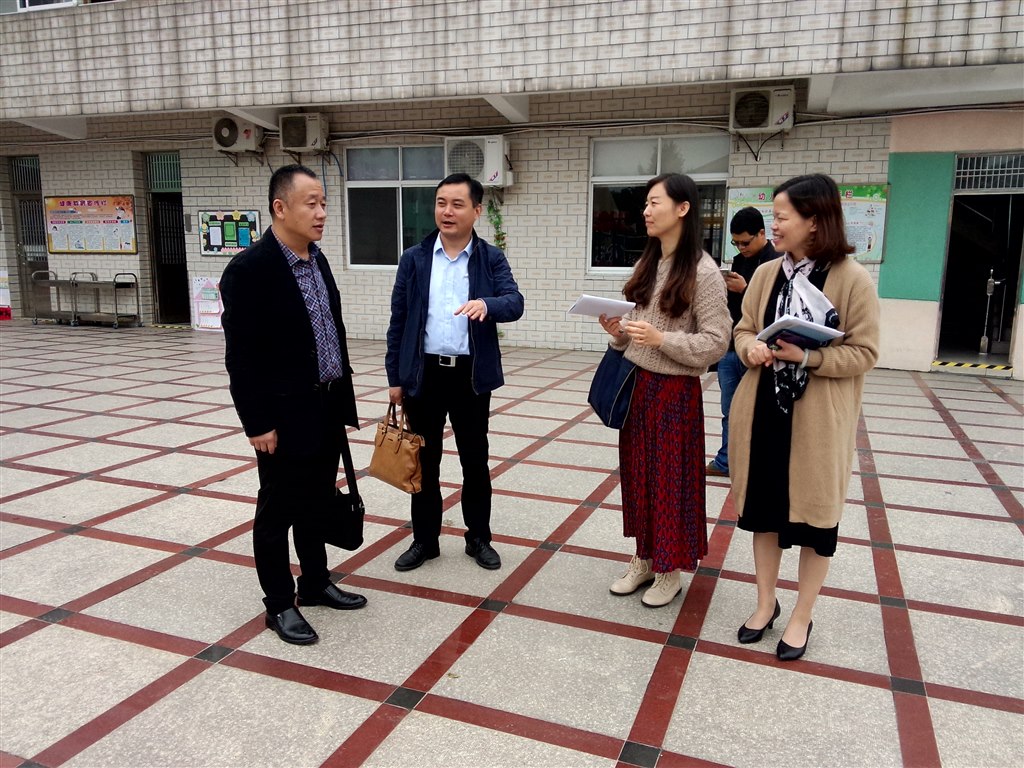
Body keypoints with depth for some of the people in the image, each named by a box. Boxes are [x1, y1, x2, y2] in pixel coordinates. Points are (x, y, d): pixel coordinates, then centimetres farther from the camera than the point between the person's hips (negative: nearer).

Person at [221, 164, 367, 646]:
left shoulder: (318, 260, 9)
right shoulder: (249, 268, -16)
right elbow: (240, 356, -17)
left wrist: (345, 400, 14)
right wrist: (258, 423, -17)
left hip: (326, 409, 8)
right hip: (283, 416, -7)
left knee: (316, 503, 19)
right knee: (278, 510, 8)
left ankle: (315, 583, 36)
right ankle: (279, 605, 24)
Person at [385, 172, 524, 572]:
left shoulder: (491, 259, 1)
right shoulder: (414, 259, 3)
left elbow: (515, 303, -13)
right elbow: (398, 321, 4)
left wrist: (486, 304, -36)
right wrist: (394, 377, 3)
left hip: (471, 375, -1)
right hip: (424, 373, 1)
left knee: (475, 460, 10)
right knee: (424, 460, 10)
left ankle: (479, 538, 27)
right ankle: (425, 539, 25)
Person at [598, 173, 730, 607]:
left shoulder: (703, 272, -14)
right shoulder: (647, 264, 8)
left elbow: (717, 342, -16)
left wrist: (661, 339, -23)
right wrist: (619, 332, -5)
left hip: (674, 390, -7)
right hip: (634, 384, 7)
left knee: (669, 479, 5)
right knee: (637, 473, 14)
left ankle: (670, 571, 22)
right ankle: (644, 559, 31)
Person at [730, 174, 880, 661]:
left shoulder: (853, 279, -11)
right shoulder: (765, 273, 4)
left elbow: (864, 353, -9)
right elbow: (743, 329, 12)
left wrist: (807, 357, -24)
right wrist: (750, 348, -12)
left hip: (817, 419, -5)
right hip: (763, 411, 5)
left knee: (813, 515, 9)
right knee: (763, 507, 14)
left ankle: (801, 616, 27)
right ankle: (766, 602, 33)